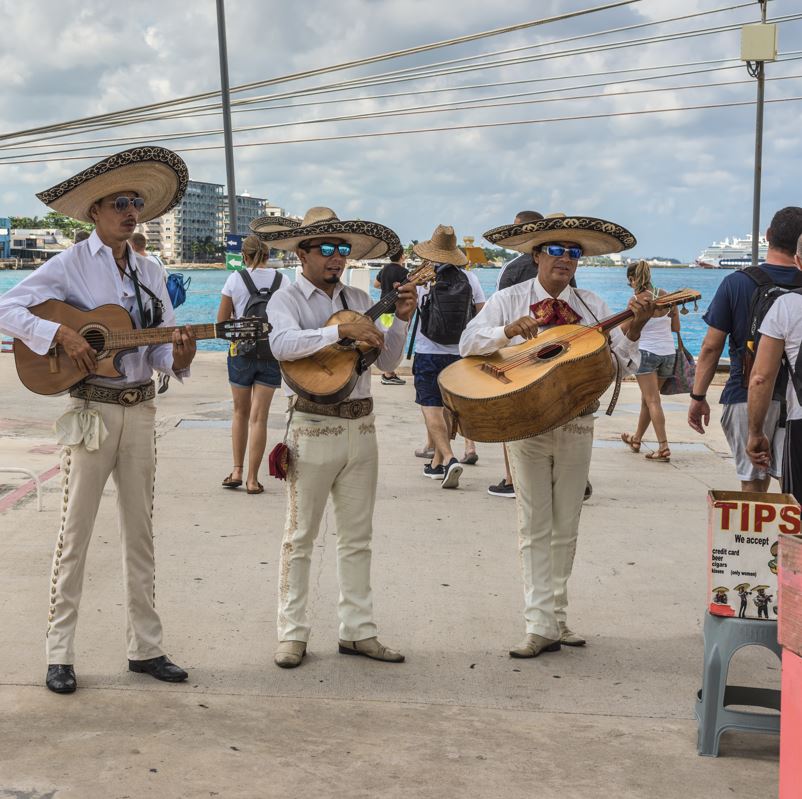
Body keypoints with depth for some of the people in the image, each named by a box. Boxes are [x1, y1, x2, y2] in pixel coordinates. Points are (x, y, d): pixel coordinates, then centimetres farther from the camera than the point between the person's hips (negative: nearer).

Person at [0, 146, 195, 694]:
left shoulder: (149, 273, 11)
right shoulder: (71, 265, -4)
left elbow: (161, 347, 11)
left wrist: (178, 357, -11)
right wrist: (61, 334, -21)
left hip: (141, 409, 5)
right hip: (92, 409, -5)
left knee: (141, 531, 9)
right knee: (76, 531, -1)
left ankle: (146, 647, 18)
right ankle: (60, 654, 7)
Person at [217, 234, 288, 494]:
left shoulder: (235, 279, -5)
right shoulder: (281, 280, -2)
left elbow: (222, 319, 0)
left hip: (241, 351, 0)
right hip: (272, 353, 0)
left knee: (240, 412, 16)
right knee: (259, 417, 2)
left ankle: (237, 471, 14)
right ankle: (252, 479, 2)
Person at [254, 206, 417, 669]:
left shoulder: (360, 300, 12)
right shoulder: (289, 300, -2)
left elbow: (388, 362, 11)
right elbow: (282, 344, -24)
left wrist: (401, 319, -3)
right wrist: (342, 331, -28)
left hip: (361, 425, 5)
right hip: (313, 426, -5)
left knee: (358, 537, 10)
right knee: (301, 536, 2)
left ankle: (358, 631, 18)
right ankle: (293, 634, 11)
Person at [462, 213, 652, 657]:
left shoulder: (592, 306, 6)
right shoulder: (509, 300, 1)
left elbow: (621, 366, 1)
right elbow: (468, 343, -11)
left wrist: (634, 327, -14)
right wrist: (509, 330, -24)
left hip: (577, 426, 3)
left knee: (566, 528, 9)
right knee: (535, 527, -1)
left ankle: (555, 616, 19)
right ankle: (541, 625, 0)